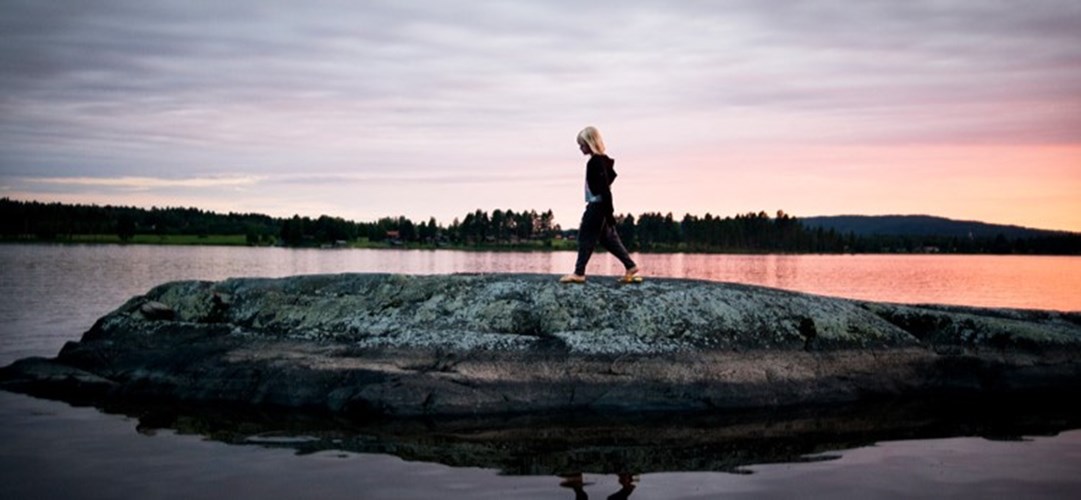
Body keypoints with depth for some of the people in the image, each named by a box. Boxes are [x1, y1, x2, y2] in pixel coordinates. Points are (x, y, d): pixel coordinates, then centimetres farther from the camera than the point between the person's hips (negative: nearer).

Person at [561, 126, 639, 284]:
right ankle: (630, 266, 12)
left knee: (586, 236, -4)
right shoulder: (603, 160, 10)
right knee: (608, 237, 12)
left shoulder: (596, 162, -19)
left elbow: (605, 188, -22)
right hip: (601, 205, 10)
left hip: (597, 205, -10)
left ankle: (579, 273, -1)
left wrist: (609, 213, -22)